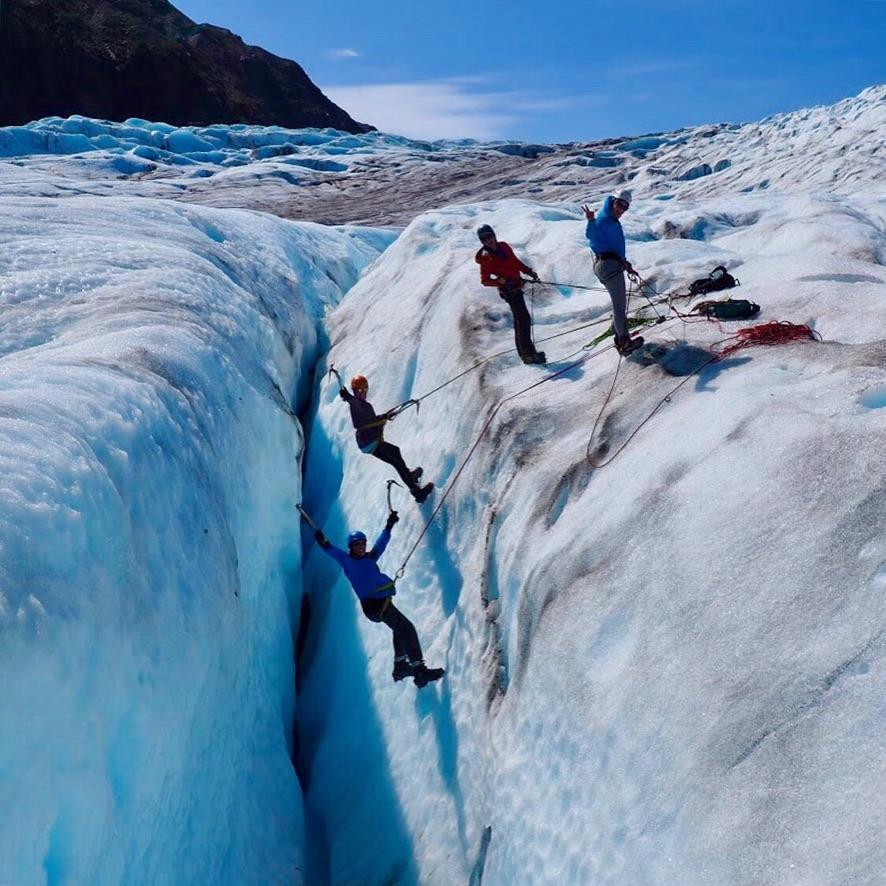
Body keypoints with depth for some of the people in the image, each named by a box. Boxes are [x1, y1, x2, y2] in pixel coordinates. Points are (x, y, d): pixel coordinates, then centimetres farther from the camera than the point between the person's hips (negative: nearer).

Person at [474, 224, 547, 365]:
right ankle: (528, 353, -14)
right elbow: (485, 280, -11)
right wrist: (501, 281, -24)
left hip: (517, 286, 8)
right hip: (509, 290, -8)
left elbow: (516, 262, 19)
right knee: (524, 319, -14)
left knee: (520, 319, 16)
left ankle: (523, 351, 27)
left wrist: (529, 271, 13)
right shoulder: (485, 258, -10)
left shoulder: (503, 246, 8)